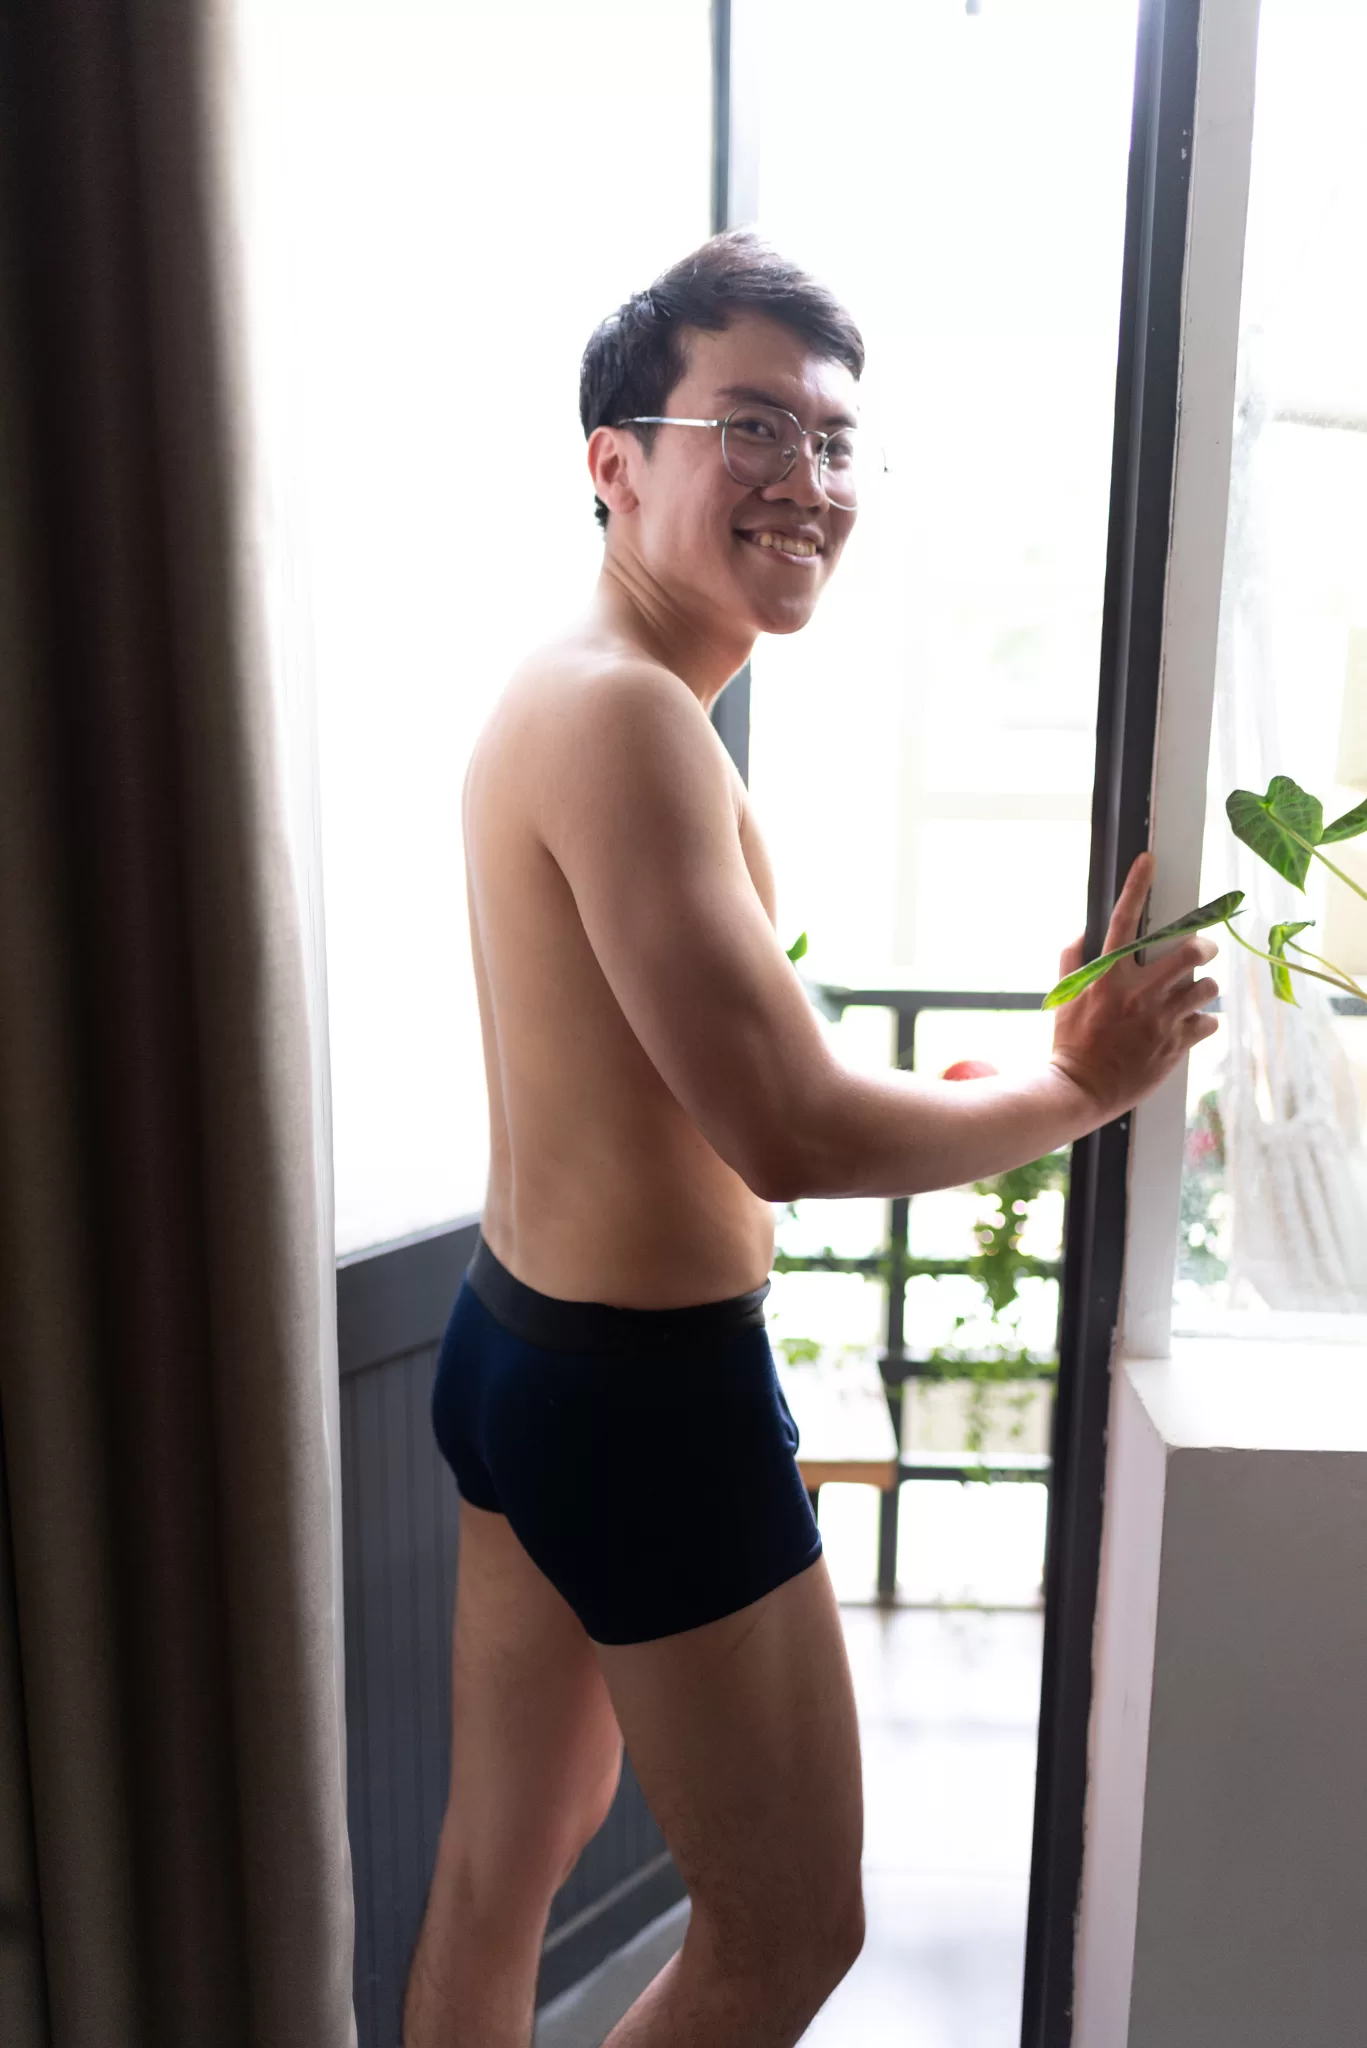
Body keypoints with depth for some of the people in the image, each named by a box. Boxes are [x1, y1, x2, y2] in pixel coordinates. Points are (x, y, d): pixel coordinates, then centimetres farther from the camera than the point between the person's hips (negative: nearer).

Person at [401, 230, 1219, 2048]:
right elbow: (792, 1137, -25)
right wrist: (1081, 1088, -10)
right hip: (649, 1392, -10)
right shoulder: (627, 718, -21)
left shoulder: (562, 694, 10)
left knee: (505, 1861, 25)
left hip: (518, 1340, 10)